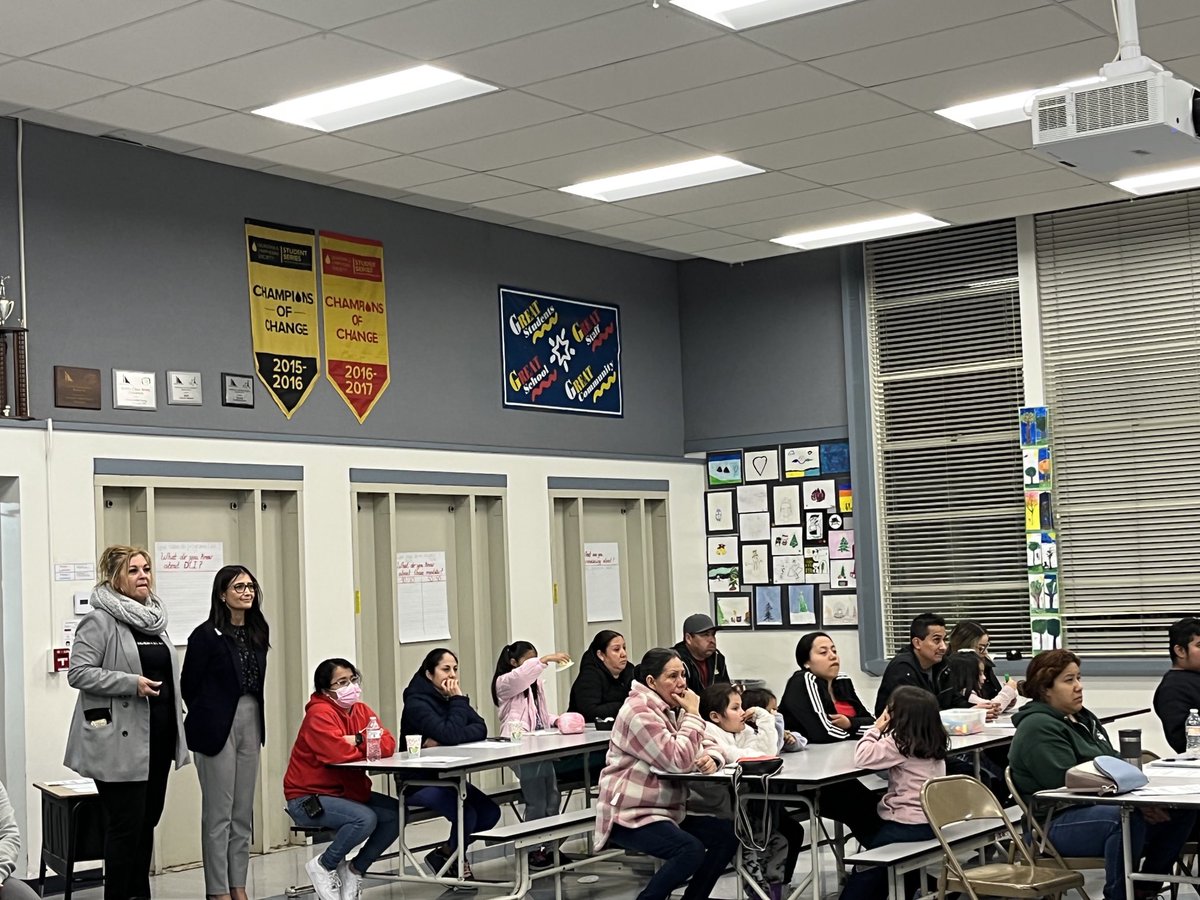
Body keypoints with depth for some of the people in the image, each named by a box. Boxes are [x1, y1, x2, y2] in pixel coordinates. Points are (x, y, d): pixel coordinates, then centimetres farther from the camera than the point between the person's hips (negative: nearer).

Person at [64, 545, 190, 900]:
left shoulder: (155, 620, 15)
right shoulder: (100, 621, -9)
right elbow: (78, 672, -15)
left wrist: (177, 721, 18)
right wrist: (131, 683, -22)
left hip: (158, 737, 7)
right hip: (121, 741, -7)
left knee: (148, 821, 13)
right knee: (126, 825, -4)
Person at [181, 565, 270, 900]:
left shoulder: (256, 634, 8)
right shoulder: (207, 634, -11)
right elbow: (189, 685, -6)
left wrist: (257, 722, 9)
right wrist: (207, 719, 3)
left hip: (250, 724, 6)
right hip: (218, 728, -6)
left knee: (243, 812, 11)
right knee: (219, 813, 0)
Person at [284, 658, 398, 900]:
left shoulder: (361, 710, 5)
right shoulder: (320, 714, -18)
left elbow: (388, 744, -6)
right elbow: (338, 752, -32)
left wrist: (358, 741, -23)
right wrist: (368, 747, -12)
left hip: (347, 791, 8)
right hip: (308, 798, -8)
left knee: (396, 813, -10)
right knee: (365, 819, -29)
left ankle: (356, 870, 8)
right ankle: (323, 866, -3)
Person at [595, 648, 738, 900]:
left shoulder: (672, 709, 13)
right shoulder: (639, 711, -18)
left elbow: (707, 744, 11)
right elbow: (678, 761, -24)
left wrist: (711, 758, -13)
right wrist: (693, 715, -15)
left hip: (667, 811, 9)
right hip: (629, 815, -9)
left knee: (727, 833, -5)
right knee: (691, 849, -29)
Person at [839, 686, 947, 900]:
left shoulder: (899, 743, -16)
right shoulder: (935, 740, 7)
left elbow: (862, 757, -17)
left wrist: (876, 728, -6)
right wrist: (882, 730, 9)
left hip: (907, 825, -7)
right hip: (933, 821, 8)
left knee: (866, 866, 9)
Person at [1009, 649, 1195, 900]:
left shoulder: (1084, 718, 20)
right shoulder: (1038, 728, -12)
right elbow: (1067, 783, -21)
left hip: (1102, 808, 10)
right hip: (1058, 825, -10)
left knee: (1182, 808, -2)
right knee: (1128, 817, -37)